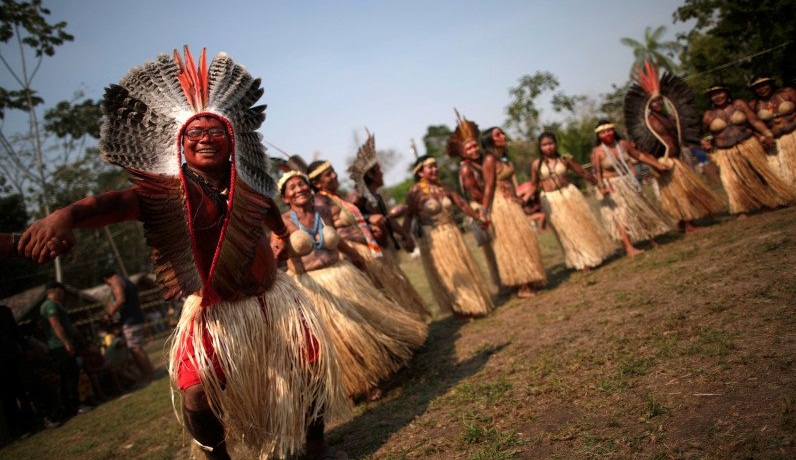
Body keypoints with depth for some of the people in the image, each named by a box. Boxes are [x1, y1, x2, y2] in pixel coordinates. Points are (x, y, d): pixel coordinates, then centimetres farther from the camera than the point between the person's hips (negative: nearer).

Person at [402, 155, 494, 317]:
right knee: (445, 274, 4)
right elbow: (409, 216, -14)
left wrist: (478, 217, 5)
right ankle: (463, 307, 15)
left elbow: (462, 204, 6)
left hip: (452, 233, 6)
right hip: (432, 238, -6)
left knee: (464, 269, 13)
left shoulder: (443, 188, 4)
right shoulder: (415, 192, -12)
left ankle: (475, 302, 28)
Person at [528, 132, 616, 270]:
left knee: (583, 223, 6)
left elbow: (583, 173, 5)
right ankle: (581, 260, 15)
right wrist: (523, 199, -7)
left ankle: (594, 254, 23)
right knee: (566, 229, 4)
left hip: (570, 194, 1)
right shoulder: (536, 164, -2)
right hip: (551, 200, -1)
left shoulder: (565, 159, -1)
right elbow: (534, 185, 5)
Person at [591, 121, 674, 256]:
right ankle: (629, 248, -18)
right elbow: (596, 172, -22)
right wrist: (601, 187, -38)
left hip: (628, 183, 6)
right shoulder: (597, 152, -16)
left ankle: (652, 240, 28)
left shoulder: (623, 144, 0)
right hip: (611, 187, -6)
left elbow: (639, 155, 11)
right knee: (620, 216, -14)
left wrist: (657, 165, 16)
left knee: (642, 210, 12)